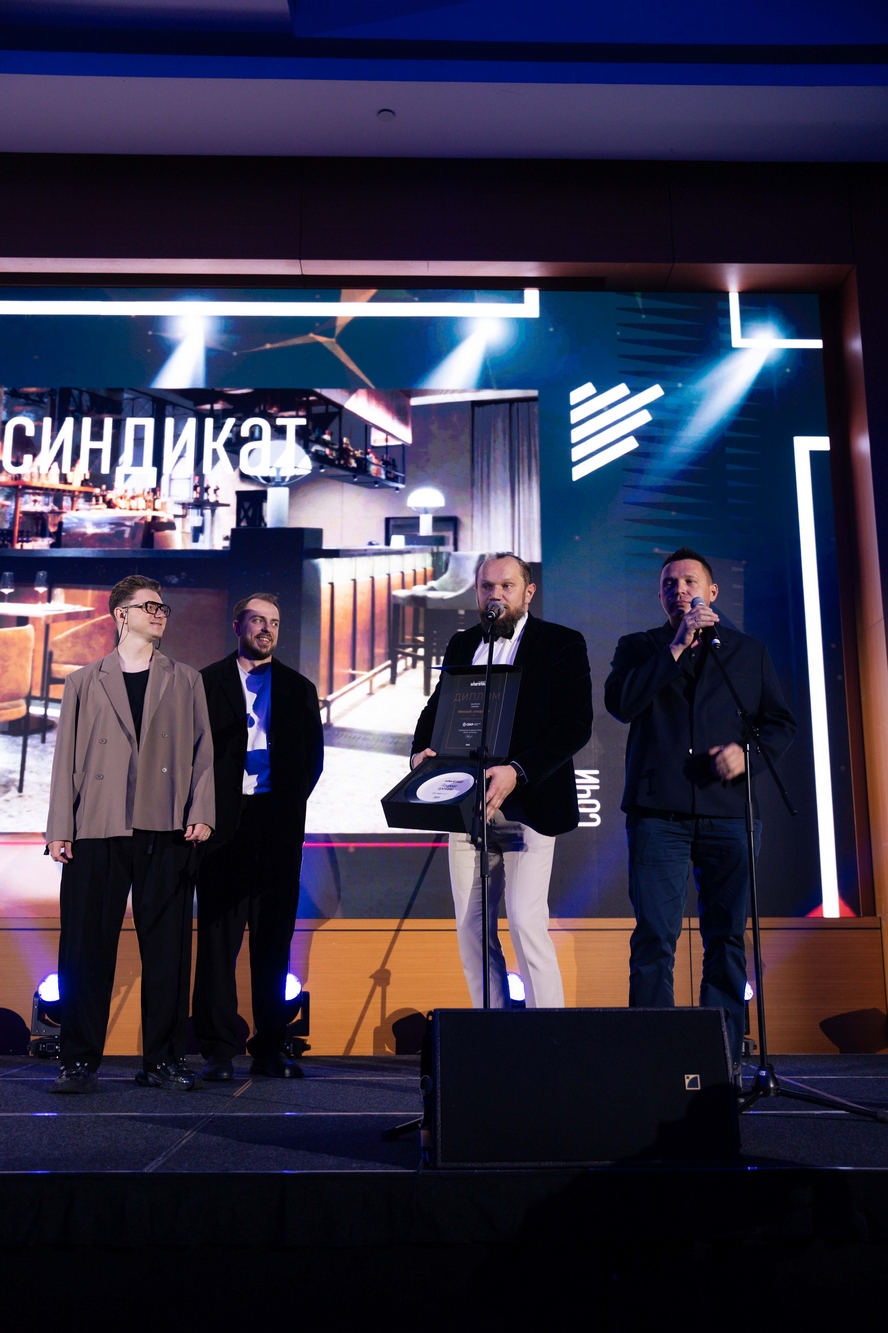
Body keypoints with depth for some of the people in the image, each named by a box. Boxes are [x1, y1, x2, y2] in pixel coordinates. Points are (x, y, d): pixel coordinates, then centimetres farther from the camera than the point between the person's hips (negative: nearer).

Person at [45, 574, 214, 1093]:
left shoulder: (186, 681, 15)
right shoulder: (84, 682, 14)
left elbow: (202, 752, 9)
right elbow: (67, 758, 9)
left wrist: (201, 812, -3)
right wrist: (60, 828, 1)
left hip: (166, 832, 0)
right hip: (97, 830, 0)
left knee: (167, 948, 2)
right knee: (87, 947, 0)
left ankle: (163, 1059, 12)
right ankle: (81, 1060, 12)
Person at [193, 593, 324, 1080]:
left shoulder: (299, 689, 16)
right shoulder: (206, 683, 9)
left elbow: (313, 756, 14)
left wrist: (290, 801, 4)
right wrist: (207, 809, -1)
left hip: (279, 823, 2)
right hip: (224, 821, -2)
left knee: (275, 938, 4)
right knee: (219, 937, -1)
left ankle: (270, 1049, 10)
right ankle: (218, 1050, 5)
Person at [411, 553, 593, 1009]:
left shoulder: (562, 644, 0)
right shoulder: (461, 645, 16)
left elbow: (576, 724, -9)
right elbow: (435, 709, 17)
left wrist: (517, 772, -21)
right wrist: (421, 749, -6)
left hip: (527, 805, -5)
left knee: (526, 922, -12)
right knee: (470, 927, 7)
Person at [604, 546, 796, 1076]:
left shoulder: (750, 651, 17)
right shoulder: (638, 647, 14)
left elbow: (782, 723, 15)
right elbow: (620, 702, -6)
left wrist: (748, 752, -6)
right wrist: (677, 645, -8)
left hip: (728, 813, 2)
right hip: (658, 813, -1)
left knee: (727, 938, 3)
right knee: (654, 936, -5)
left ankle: (723, 1057, 13)